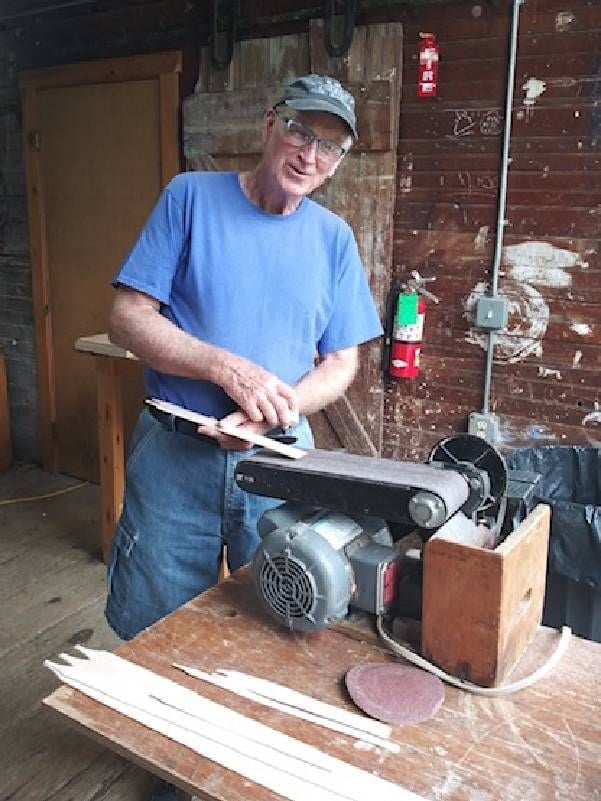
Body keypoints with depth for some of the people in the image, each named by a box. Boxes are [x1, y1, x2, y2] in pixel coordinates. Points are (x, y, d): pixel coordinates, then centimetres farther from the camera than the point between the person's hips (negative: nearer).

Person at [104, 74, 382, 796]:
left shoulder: (333, 237, 3)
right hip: (174, 457, -1)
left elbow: (340, 364, 2)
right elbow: (128, 317, -9)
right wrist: (231, 369, -21)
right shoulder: (190, 197, -4)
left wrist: (270, 412, -16)